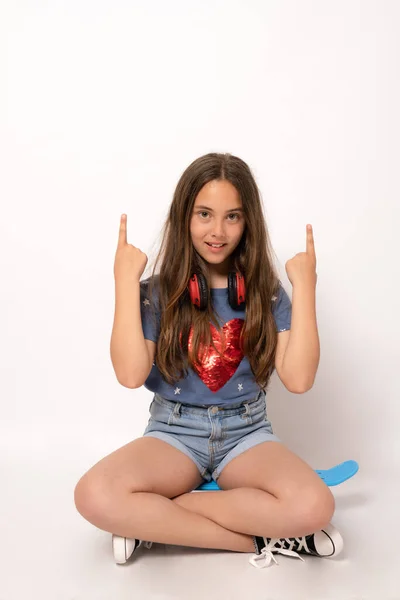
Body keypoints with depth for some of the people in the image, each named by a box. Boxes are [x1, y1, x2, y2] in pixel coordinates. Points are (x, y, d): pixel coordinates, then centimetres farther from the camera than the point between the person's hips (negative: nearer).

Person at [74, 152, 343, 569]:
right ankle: (258, 540, -17)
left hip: (247, 433, 0)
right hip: (175, 433, 0)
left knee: (313, 505, -32)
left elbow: (298, 379, -13)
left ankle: (153, 520, -15)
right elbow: (131, 375, -17)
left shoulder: (266, 292, -1)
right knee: (95, 496, -32)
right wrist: (126, 281, -17)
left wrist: (304, 287, -13)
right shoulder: (157, 292, -3)